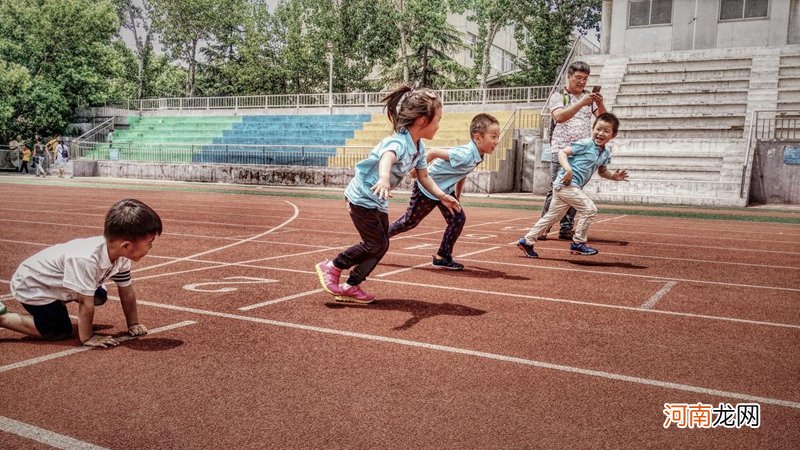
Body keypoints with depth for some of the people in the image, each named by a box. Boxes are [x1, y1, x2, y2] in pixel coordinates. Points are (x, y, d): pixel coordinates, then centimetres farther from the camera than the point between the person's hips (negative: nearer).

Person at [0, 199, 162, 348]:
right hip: (31, 286, -8)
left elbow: (127, 291, -5)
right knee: (61, 333, -10)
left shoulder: (121, 255, -17)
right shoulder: (86, 259, -42)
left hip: (57, 283, 8)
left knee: (99, 297, 11)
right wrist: (87, 338, -23)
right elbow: (85, 303, -33)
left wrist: (133, 324, 0)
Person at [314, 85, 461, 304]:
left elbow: (423, 176, 13)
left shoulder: (419, 147, 0)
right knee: (375, 244, -9)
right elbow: (387, 158, -53)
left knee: (382, 245, 8)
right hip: (362, 196, -9)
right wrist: (384, 179, -74)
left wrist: (442, 196, 3)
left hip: (378, 201, 9)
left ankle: (351, 286, 17)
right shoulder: (399, 142, -30)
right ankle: (331, 268, 7)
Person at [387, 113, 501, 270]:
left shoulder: (477, 157, -4)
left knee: (458, 219, 0)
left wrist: (457, 198, 17)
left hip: (445, 191, 8)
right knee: (410, 221, 4)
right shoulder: (465, 155, -33)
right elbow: (433, 152, -29)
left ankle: (442, 256, 11)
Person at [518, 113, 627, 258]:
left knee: (552, 216, 12)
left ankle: (527, 241, 18)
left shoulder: (606, 153, 13)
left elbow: (602, 171, 28)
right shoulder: (586, 144, -12)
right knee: (590, 209, -11)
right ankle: (578, 243, 1)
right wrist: (568, 169, -28)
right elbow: (562, 152, -14)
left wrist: (614, 177, 10)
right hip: (566, 183, -9)